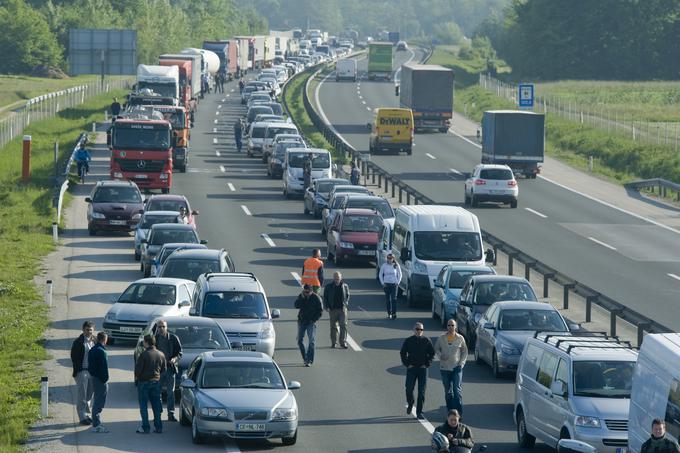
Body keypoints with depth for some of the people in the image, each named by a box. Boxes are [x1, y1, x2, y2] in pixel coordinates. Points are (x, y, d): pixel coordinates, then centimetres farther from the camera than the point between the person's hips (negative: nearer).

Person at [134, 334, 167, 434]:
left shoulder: (144, 355, -17)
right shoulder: (161, 355, 1)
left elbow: (138, 369, -16)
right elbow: (164, 369, 9)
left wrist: (136, 377, 2)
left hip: (144, 382, -5)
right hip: (156, 381, 5)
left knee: (143, 405, 3)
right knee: (156, 405, 13)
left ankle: (145, 427, 1)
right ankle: (158, 427, 13)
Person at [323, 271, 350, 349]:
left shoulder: (345, 286, 5)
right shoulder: (328, 287, 1)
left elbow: (347, 296, 16)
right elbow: (325, 298, 6)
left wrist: (346, 304, 3)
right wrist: (327, 307, -5)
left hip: (342, 309, 0)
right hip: (333, 310, 0)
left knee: (343, 325, -8)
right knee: (333, 326, 6)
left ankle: (343, 342, -5)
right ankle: (333, 342, 16)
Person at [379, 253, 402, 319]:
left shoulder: (396, 265, -1)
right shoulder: (384, 265, 0)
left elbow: (400, 274, 10)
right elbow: (380, 275, 8)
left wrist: (398, 282, 1)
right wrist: (382, 283, 1)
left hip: (394, 284, -1)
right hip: (386, 284, 1)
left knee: (394, 299, -12)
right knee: (387, 299, 3)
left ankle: (394, 313, -15)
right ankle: (389, 314, 11)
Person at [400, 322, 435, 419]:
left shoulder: (426, 341, 2)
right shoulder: (408, 341, 3)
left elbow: (432, 353, 8)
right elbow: (402, 353, 8)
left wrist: (427, 364, -3)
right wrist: (407, 364, -2)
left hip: (422, 368, 0)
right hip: (411, 368, 0)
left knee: (421, 391, -2)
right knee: (409, 389, 0)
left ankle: (419, 412, 3)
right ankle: (410, 404, 31)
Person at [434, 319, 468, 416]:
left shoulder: (460, 338, 2)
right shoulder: (441, 338, 3)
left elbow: (464, 351, 9)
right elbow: (436, 349, 12)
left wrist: (461, 363, -3)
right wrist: (440, 355, -9)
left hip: (457, 368, -2)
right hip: (444, 368, 2)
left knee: (457, 390, -12)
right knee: (448, 391, 8)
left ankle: (459, 412, -10)